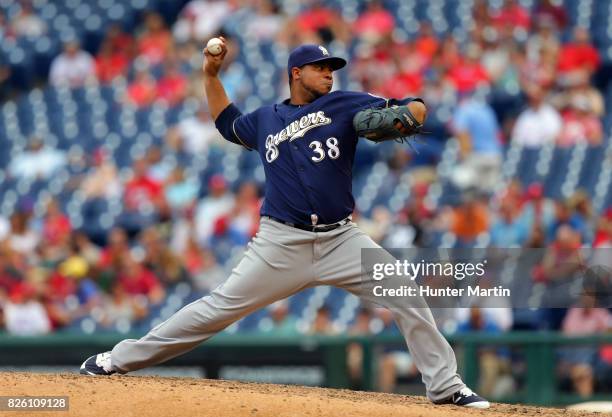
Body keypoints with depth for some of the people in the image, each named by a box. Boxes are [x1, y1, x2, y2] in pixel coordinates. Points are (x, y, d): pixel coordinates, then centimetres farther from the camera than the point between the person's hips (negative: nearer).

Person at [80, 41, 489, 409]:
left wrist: (403, 115, -25)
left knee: (408, 296, -13)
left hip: (341, 240, 0)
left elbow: (417, 108, -2)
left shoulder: (344, 105, 4)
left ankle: (446, 386, -3)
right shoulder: (266, 119, 11)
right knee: (221, 307, -3)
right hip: (282, 243, 0)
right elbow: (228, 124, 33)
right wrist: (211, 75, 24)